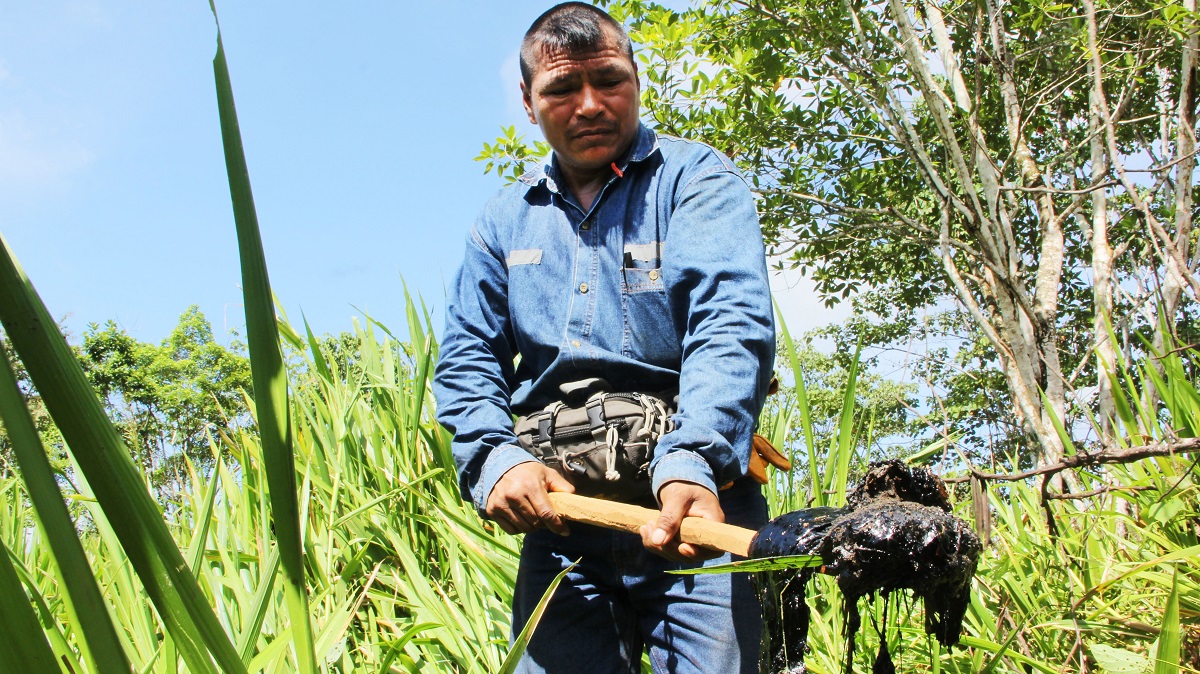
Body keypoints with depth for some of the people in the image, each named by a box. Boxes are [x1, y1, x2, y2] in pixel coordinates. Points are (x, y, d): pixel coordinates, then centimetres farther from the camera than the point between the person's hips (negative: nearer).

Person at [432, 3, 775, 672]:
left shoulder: (696, 179, 3)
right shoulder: (506, 220, 17)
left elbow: (731, 326, -13)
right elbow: (468, 358, 12)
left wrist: (694, 461, -30)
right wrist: (495, 457, -9)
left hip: (691, 492, -3)